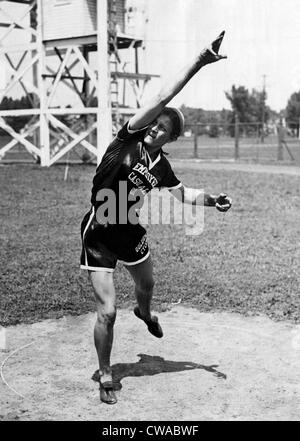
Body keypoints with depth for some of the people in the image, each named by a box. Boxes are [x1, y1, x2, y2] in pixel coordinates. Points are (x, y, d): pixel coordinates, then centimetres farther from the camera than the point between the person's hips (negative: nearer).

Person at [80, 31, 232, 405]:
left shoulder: (161, 166, -2)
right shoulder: (129, 140, -16)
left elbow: (183, 194, 16)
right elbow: (162, 99, -25)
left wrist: (212, 201, 0)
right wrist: (198, 63, -27)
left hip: (131, 234, 6)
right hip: (99, 236, -6)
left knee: (146, 285, 30)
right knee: (107, 312, -8)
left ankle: (144, 313, 69)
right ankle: (105, 376, 15)